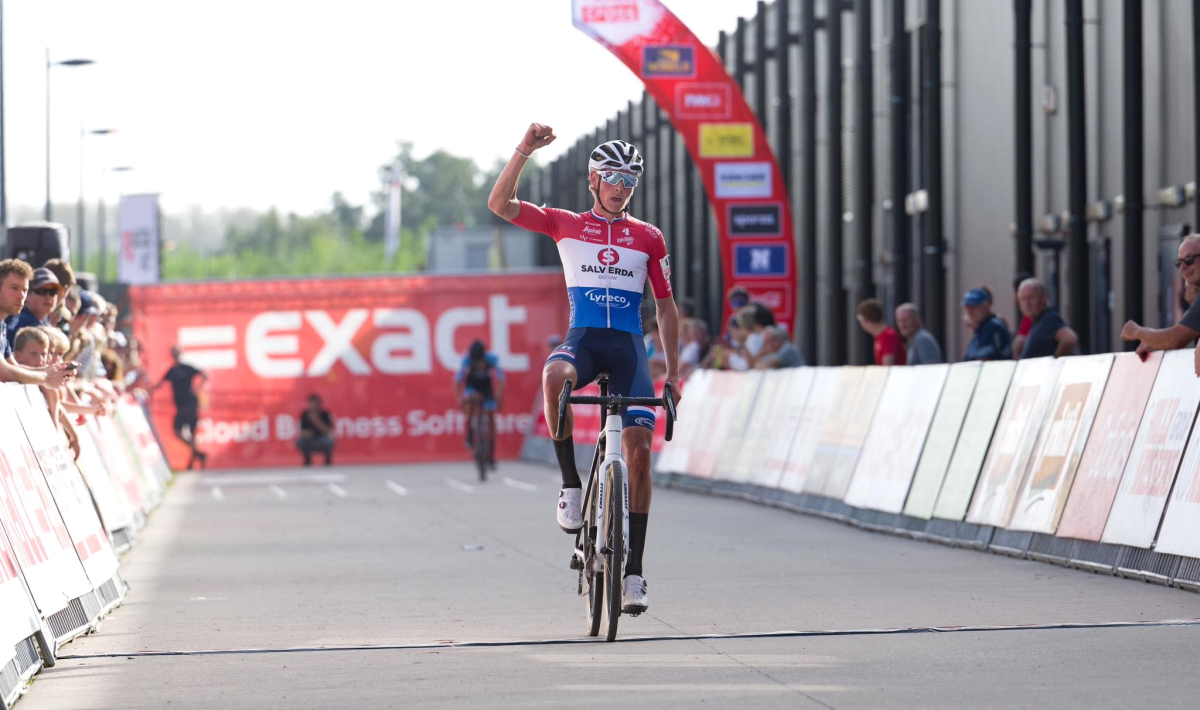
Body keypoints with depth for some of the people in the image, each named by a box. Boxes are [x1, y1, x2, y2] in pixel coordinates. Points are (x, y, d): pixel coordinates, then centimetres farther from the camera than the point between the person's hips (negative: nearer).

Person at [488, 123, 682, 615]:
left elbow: (665, 307, 15)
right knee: (555, 377, -39)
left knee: (639, 448, -12)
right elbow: (500, 204, -2)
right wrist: (524, 151, -14)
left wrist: (673, 372, 9)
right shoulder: (565, 225, 9)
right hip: (582, 339, -1)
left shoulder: (648, 238, 11)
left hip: (628, 347, 1)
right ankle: (571, 484, -22)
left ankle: (634, 570, -6)